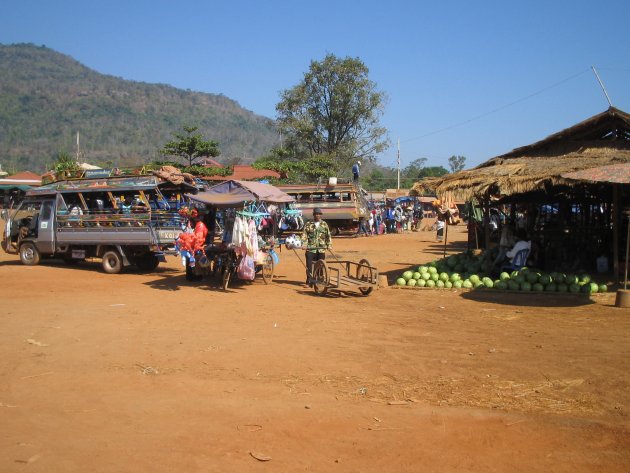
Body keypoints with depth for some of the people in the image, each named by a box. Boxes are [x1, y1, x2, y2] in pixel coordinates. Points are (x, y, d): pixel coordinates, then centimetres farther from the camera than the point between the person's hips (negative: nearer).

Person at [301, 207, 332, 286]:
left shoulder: (324, 224, 10)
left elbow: (328, 236, 13)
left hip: (321, 249, 2)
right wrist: (304, 245, -11)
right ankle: (309, 281, 4)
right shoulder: (308, 224, 4)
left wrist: (329, 245, 4)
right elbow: (304, 235, 0)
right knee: (309, 265, -4)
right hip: (310, 249, -2)